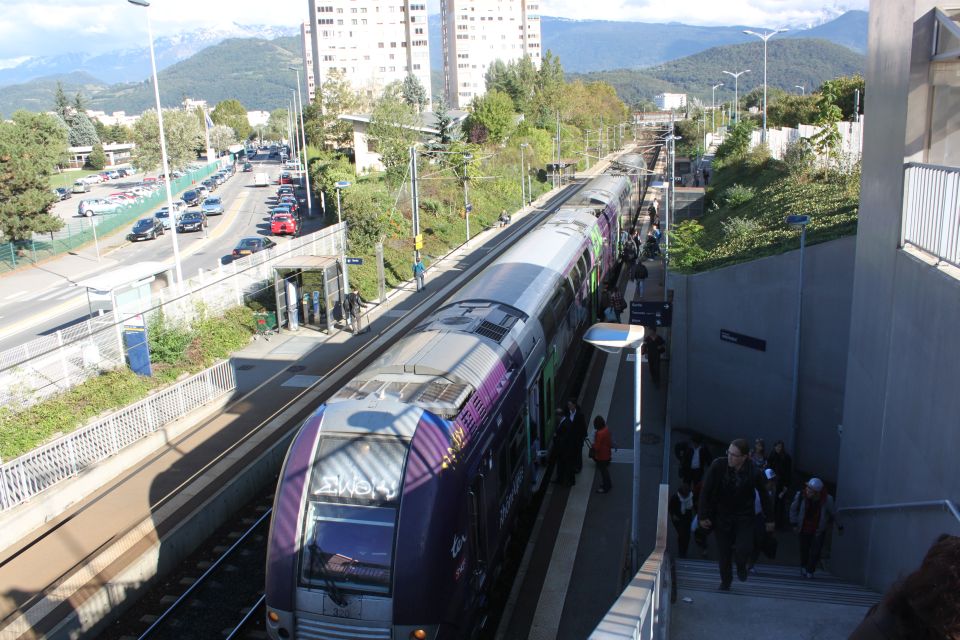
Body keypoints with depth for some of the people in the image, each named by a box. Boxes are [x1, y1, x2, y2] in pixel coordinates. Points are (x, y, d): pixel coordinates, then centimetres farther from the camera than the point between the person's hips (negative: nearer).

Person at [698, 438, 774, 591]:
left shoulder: (754, 473, -19)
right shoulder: (718, 466, -20)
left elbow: (764, 495, -2)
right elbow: (706, 491, -12)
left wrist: (769, 519, 5)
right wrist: (703, 515, -10)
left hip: (744, 516, -1)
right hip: (722, 515, 1)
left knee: (744, 549, -14)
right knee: (723, 552, 7)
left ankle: (741, 565, 24)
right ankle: (725, 581, 34)